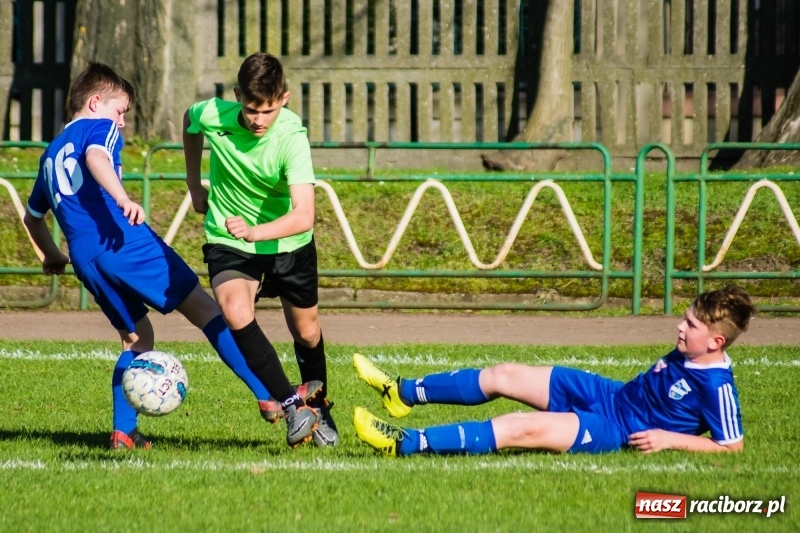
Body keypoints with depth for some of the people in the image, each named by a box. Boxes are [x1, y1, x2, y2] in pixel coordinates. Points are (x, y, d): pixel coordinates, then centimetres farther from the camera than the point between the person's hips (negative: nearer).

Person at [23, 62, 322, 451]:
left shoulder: (50, 153, 29)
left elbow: (32, 216, 39)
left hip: (83, 258, 7)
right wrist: (123, 199, -33)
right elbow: (95, 158, -18)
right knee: (206, 310, -4)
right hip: (124, 240, -7)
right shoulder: (98, 128, 7)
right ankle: (270, 395, -10)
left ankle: (123, 431, 6)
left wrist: (52, 256, 55)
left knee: (138, 338, 20)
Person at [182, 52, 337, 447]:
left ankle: (319, 408, 43)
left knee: (306, 330, 16)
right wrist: (194, 185, 8)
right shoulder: (213, 116, -23)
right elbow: (188, 119, 6)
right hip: (228, 240, 0)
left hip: (288, 240, 0)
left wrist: (254, 232, -55)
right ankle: (292, 404, -22)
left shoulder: (291, 136, -31)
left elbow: (303, 216, -40)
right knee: (236, 315, -28)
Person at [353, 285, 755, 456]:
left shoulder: (715, 385, -21)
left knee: (524, 428, -24)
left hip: (618, 431, -9)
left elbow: (732, 445, -21)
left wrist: (669, 438, -24)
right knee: (503, 376, 6)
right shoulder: (687, 355, 4)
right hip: (609, 395, 9)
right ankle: (404, 393, 20)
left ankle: (407, 444, -27)